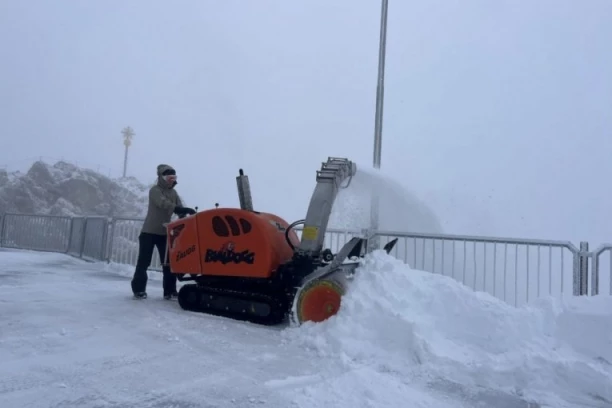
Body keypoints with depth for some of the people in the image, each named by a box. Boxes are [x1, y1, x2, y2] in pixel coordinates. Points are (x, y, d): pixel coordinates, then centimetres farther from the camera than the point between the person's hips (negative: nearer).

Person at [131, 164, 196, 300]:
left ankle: (170, 291, 7)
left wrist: (185, 213, -21)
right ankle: (138, 289, 10)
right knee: (144, 262, -2)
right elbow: (163, 204, -29)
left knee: (169, 263, 2)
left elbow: (178, 209, 3)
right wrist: (182, 209, -42)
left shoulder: (173, 193, 12)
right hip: (150, 231, -6)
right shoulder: (155, 190, -10)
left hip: (164, 232, 6)